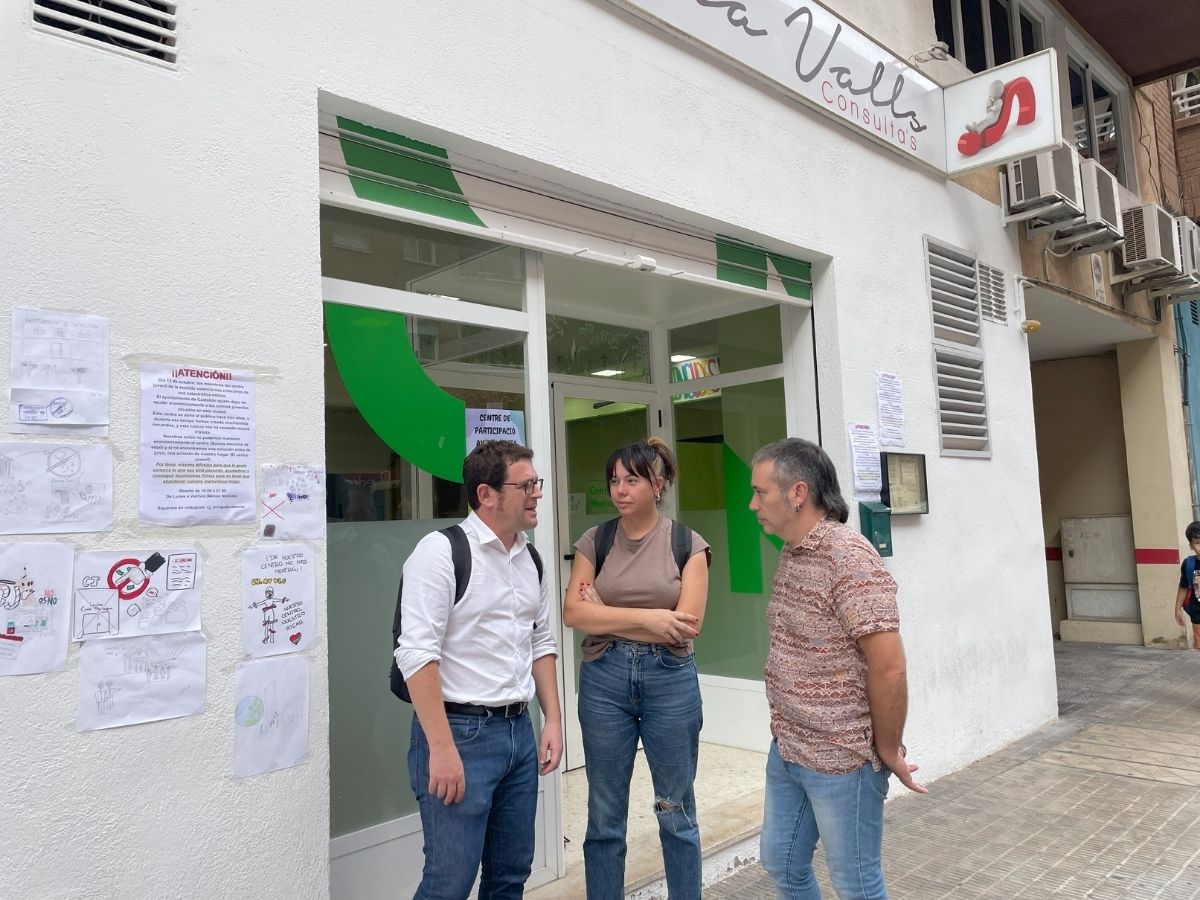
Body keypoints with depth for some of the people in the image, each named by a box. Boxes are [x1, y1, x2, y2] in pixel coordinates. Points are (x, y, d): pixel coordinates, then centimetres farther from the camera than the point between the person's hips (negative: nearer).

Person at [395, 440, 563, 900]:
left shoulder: (530, 558, 9)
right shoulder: (441, 550, -13)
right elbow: (416, 652, -18)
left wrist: (552, 720, 10)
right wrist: (442, 748, -21)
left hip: (519, 731, 7)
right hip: (459, 730, -7)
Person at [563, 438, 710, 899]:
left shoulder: (688, 544, -3)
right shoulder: (594, 541, 2)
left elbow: (686, 625, -12)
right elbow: (573, 613, -9)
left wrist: (605, 614, -8)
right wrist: (648, 618, -17)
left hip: (670, 679, -1)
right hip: (604, 678, 2)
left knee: (676, 810, 13)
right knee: (605, 813, 12)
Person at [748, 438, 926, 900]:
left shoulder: (850, 559, -22)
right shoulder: (791, 554, 6)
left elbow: (889, 667, -23)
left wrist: (888, 751, -13)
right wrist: (786, 737, 15)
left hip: (840, 759, -8)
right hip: (786, 751, 9)